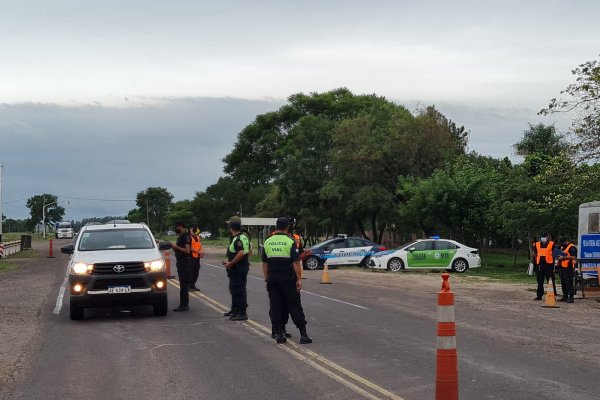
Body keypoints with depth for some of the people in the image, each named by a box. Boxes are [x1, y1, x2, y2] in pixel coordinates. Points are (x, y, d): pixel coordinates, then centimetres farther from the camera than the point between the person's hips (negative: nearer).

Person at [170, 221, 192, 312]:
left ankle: (184, 305, -8)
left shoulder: (186, 236, -14)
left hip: (185, 263, -10)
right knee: (183, 284, 12)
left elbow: (187, 250, -22)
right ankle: (183, 304, 16)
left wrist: (176, 247, -19)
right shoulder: (180, 236, 17)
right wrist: (173, 246, 6)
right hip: (180, 262, 10)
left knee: (184, 284, -9)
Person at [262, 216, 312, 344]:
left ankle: (279, 334, 7)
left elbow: (265, 264, 7)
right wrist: (299, 279, -7)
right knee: (295, 306, 1)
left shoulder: (267, 242, 4)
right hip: (288, 280, -3)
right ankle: (303, 334, 0)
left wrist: (267, 279, 13)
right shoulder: (290, 242, -8)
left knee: (275, 307, 7)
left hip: (272, 280, 3)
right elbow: (296, 262, -12)